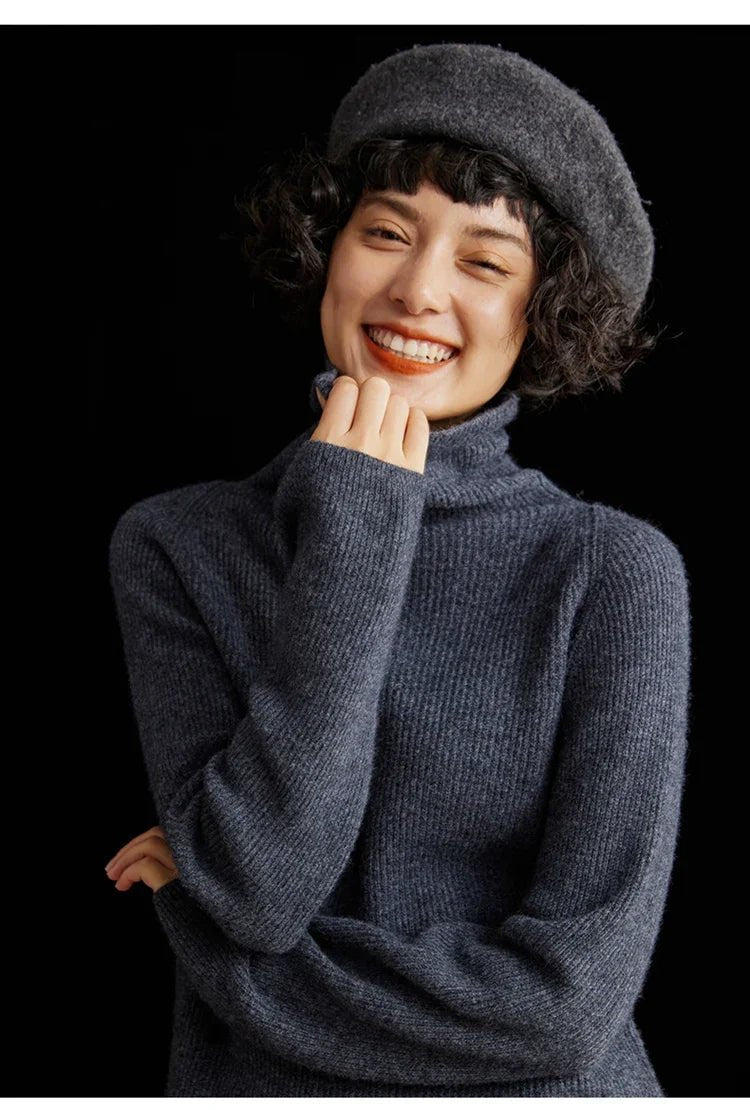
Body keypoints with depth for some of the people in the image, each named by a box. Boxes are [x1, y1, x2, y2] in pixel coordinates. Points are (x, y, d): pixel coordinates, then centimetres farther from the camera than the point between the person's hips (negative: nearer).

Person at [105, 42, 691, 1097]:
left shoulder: (618, 571, -13)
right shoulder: (176, 545, -7)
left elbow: (577, 994, -19)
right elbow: (257, 885, -18)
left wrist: (201, 934, -14)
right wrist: (352, 531, -20)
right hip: (254, 1088, 1)